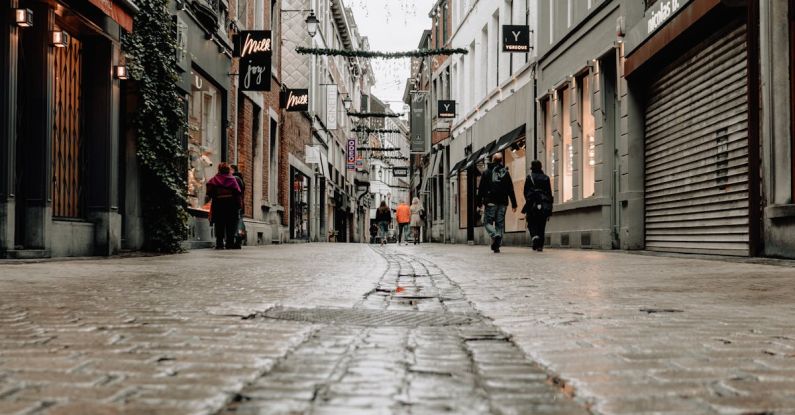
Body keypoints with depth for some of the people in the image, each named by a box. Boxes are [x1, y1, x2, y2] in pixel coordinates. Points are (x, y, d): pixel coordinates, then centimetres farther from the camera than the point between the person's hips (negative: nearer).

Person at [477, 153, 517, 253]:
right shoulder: (505, 172, 8)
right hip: (502, 203, 2)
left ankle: (495, 235, -26)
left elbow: (481, 189, 0)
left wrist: (479, 202, 4)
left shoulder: (486, 172, 2)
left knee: (487, 222, 3)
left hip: (491, 202, -2)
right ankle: (497, 245, 0)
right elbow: (511, 189, 6)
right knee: (500, 224, 6)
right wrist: (514, 203, 8)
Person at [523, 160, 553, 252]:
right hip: (544, 205, 2)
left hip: (532, 205, -2)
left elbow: (526, 192, -1)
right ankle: (540, 245, 3)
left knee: (531, 224, 7)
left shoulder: (529, 177, -1)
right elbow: (550, 193, 8)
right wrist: (549, 209, 10)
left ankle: (534, 236, -22)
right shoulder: (546, 178, 8)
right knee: (541, 225, 7)